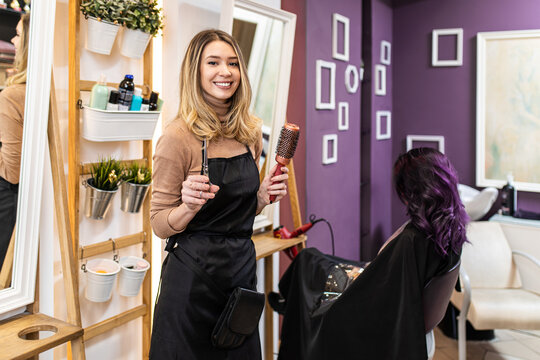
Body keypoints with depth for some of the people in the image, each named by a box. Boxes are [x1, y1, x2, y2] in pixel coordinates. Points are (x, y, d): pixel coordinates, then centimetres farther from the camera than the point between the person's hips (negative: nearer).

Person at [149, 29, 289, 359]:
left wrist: (263, 195, -4)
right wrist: (189, 206, -29)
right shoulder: (179, 136, -14)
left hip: (243, 266, 6)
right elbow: (161, 226, -10)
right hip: (194, 275, -5)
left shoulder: (250, 132, 3)